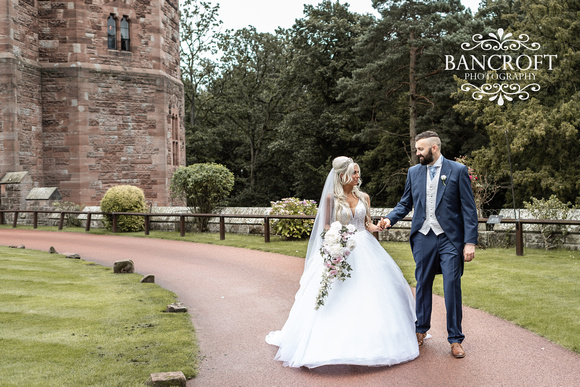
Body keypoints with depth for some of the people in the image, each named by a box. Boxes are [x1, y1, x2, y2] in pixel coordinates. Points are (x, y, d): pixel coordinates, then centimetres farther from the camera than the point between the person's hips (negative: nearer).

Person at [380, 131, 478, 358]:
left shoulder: (458, 170, -1)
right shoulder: (414, 172, 10)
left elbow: (468, 209, -3)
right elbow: (405, 203, 14)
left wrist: (470, 241, -10)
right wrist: (390, 219, -6)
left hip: (450, 239, -3)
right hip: (423, 237, 3)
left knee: (452, 287, -2)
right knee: (422, 285, 11)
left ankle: (455, 339, 13)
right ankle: (421, 330, 29)